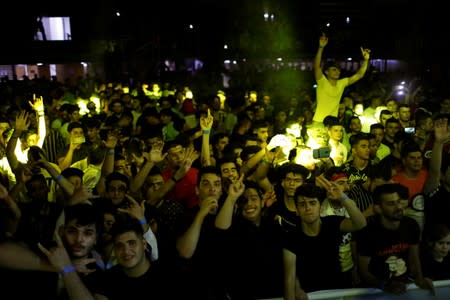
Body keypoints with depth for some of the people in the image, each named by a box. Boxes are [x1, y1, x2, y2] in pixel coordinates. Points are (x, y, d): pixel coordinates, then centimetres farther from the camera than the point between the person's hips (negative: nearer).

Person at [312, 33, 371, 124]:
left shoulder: (342, 83, 7)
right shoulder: (322, 82, -8)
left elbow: (359, 75, 7)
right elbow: (316, 66, -23)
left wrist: (366, 60, -5)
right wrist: (321, 47, -33)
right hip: (318, 122, -5)